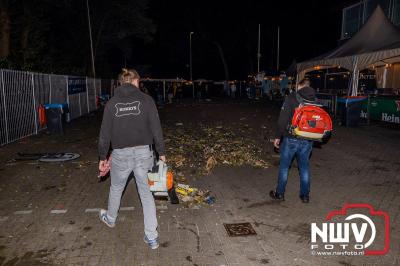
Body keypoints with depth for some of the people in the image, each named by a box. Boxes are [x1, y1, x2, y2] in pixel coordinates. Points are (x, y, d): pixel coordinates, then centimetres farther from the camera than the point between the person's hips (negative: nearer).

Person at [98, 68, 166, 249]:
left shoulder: (112, 103, 0)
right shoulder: (146, 100, -4)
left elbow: (104, 134, 2)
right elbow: (156, 128, -6)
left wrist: (102, 157, 10)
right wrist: (161, 151, 3)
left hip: (121, 154, 1)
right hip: (143, 152, 0)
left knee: (116, 188, 25)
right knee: (146, 192, 12)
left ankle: (110, 219, 51)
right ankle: (151, 237, 14)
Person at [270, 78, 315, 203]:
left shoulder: (292, 98, -8)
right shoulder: (315, 100, 6)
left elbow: (283, 119, -13)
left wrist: (278, 137, -5)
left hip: (291, 139, -4)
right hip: (307, 141, 4)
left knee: (284, 166, 9)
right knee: (304, 167, 14)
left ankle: (280, 193, 18)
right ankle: (305, 195, 22)